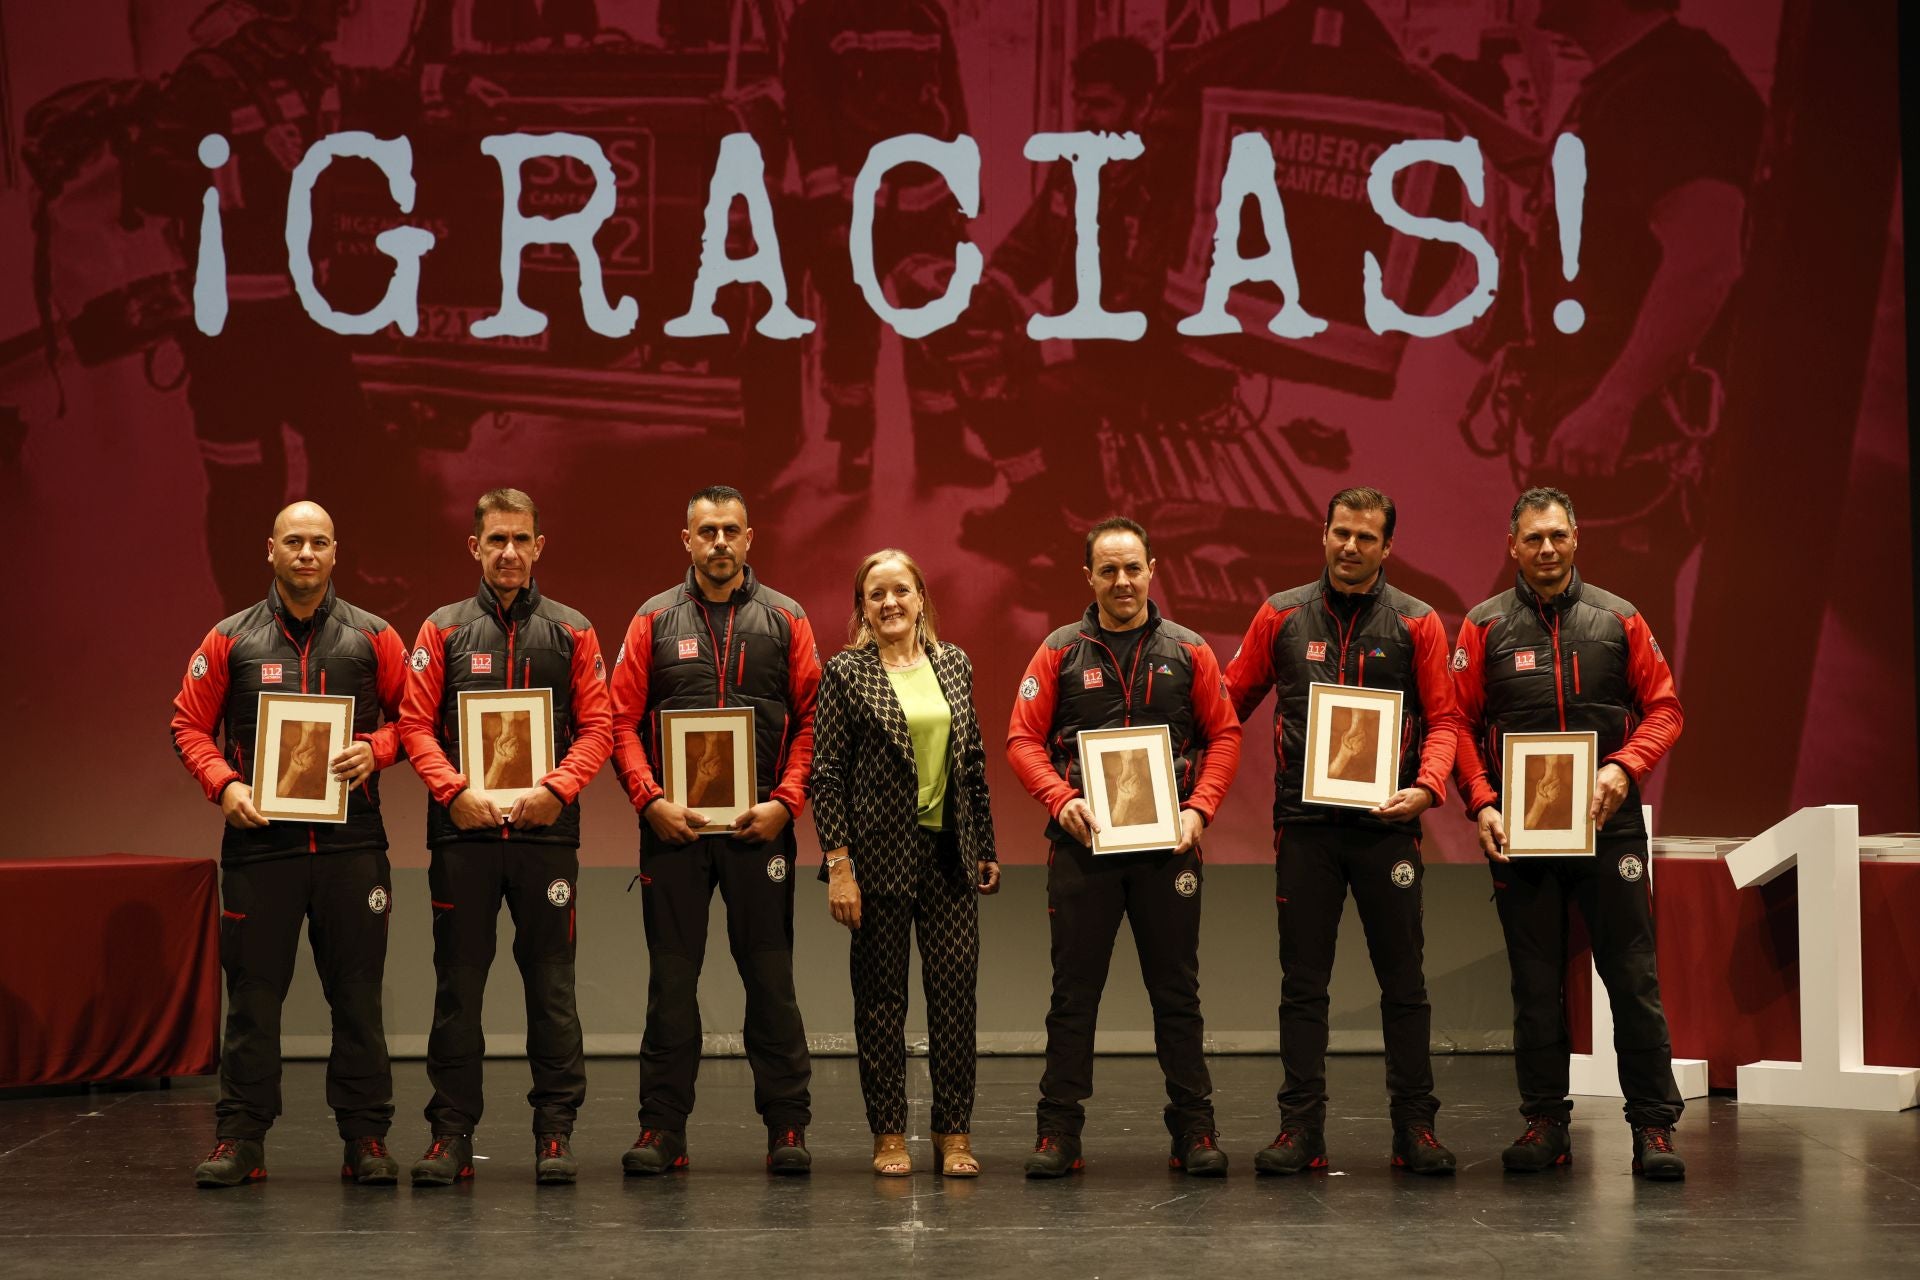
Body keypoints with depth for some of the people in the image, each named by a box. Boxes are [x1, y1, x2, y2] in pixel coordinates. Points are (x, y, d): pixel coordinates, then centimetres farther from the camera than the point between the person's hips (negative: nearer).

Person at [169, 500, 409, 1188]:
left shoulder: (371, 637, 7)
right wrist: (222, 785, -7)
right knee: (253, 991, 2)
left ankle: (365, 1136, 9)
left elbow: (409, 715, 11)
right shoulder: (231, 640, 7)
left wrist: (374, 749, -9)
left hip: (351, 841, 0)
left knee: (357, 991, 3)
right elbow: (189, 724, 8)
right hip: (260, 840, 0)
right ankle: (240, 1136, 8)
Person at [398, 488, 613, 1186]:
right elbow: (416, 724, 3)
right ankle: (451, 1131, 7)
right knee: (457, 982, 2)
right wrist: (456, 790, -11)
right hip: (463, 833, 0)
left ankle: (555, 1129, 8)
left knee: (550, 983, 2)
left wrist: (557, 788, -11)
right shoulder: (443, 630, 8)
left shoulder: (572, 631, 9)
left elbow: (597, 726, 4)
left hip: (547, 832, 0)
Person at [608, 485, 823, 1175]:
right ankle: (661, 1127, 8)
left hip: (760, 826, 0)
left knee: (771, 976, 3)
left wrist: (784, 803, -8)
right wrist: (650, 800, -9)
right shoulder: (655, 620, 7)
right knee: (671, 977, 3)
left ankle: (787, 1125, 9)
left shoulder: (785, 620, 6)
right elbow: (622, 720, 4)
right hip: (673, 826, 0)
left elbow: (812, 721, 3)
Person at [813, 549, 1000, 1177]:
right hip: (881, 851, -3)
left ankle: (954, 1132, 7)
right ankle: (889, 1135, 10)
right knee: (881, 994, 2)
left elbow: (974, 760, 15)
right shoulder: (846, 671, -2)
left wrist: (985, 847, 14)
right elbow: (826, 772, -5)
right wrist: (838, 864, -11)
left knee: (955, 986, 0)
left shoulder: (952, 663, 10)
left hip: (949, 849, 3)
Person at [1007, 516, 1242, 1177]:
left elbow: (1224, 735, 7)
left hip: (1168, 844, 1)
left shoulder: (1187, 651, 6)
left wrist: (1199, 808, -7)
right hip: (1083, 845, -1)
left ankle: (1194, 1129, 11)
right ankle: (1059, 1132, 7)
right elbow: (1022, 739, 1)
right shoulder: (1060, 651, 4)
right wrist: (1062, 800, -14)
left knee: (1177, 991, 5)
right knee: (1074, 992, 2)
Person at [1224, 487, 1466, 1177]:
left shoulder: (1417, 623, 3)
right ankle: (1302, 1127, 8)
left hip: (1386, 823, -1)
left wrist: (1426, 786, -16)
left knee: (1404, 980, 3)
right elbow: (1231, 701, 11)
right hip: (1303, 822, 1)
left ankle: (1414, 1126, 9)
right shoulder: (1282, 617, 7)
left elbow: (1443, 718, 1)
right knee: (1303, 982, 3)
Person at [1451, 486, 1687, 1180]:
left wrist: (1625, 767, -11)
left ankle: (1653, 1126, 1)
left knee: (1633, 976, -2)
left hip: (1608, 823, 0)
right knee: (1535, 983, 6)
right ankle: (1544, 1122, 14)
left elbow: (1663, 707, 6)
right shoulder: (1486, 626, 5)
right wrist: (1481, 803, -9)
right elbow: (1458, 723, 4)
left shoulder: (1618, 620, 6)